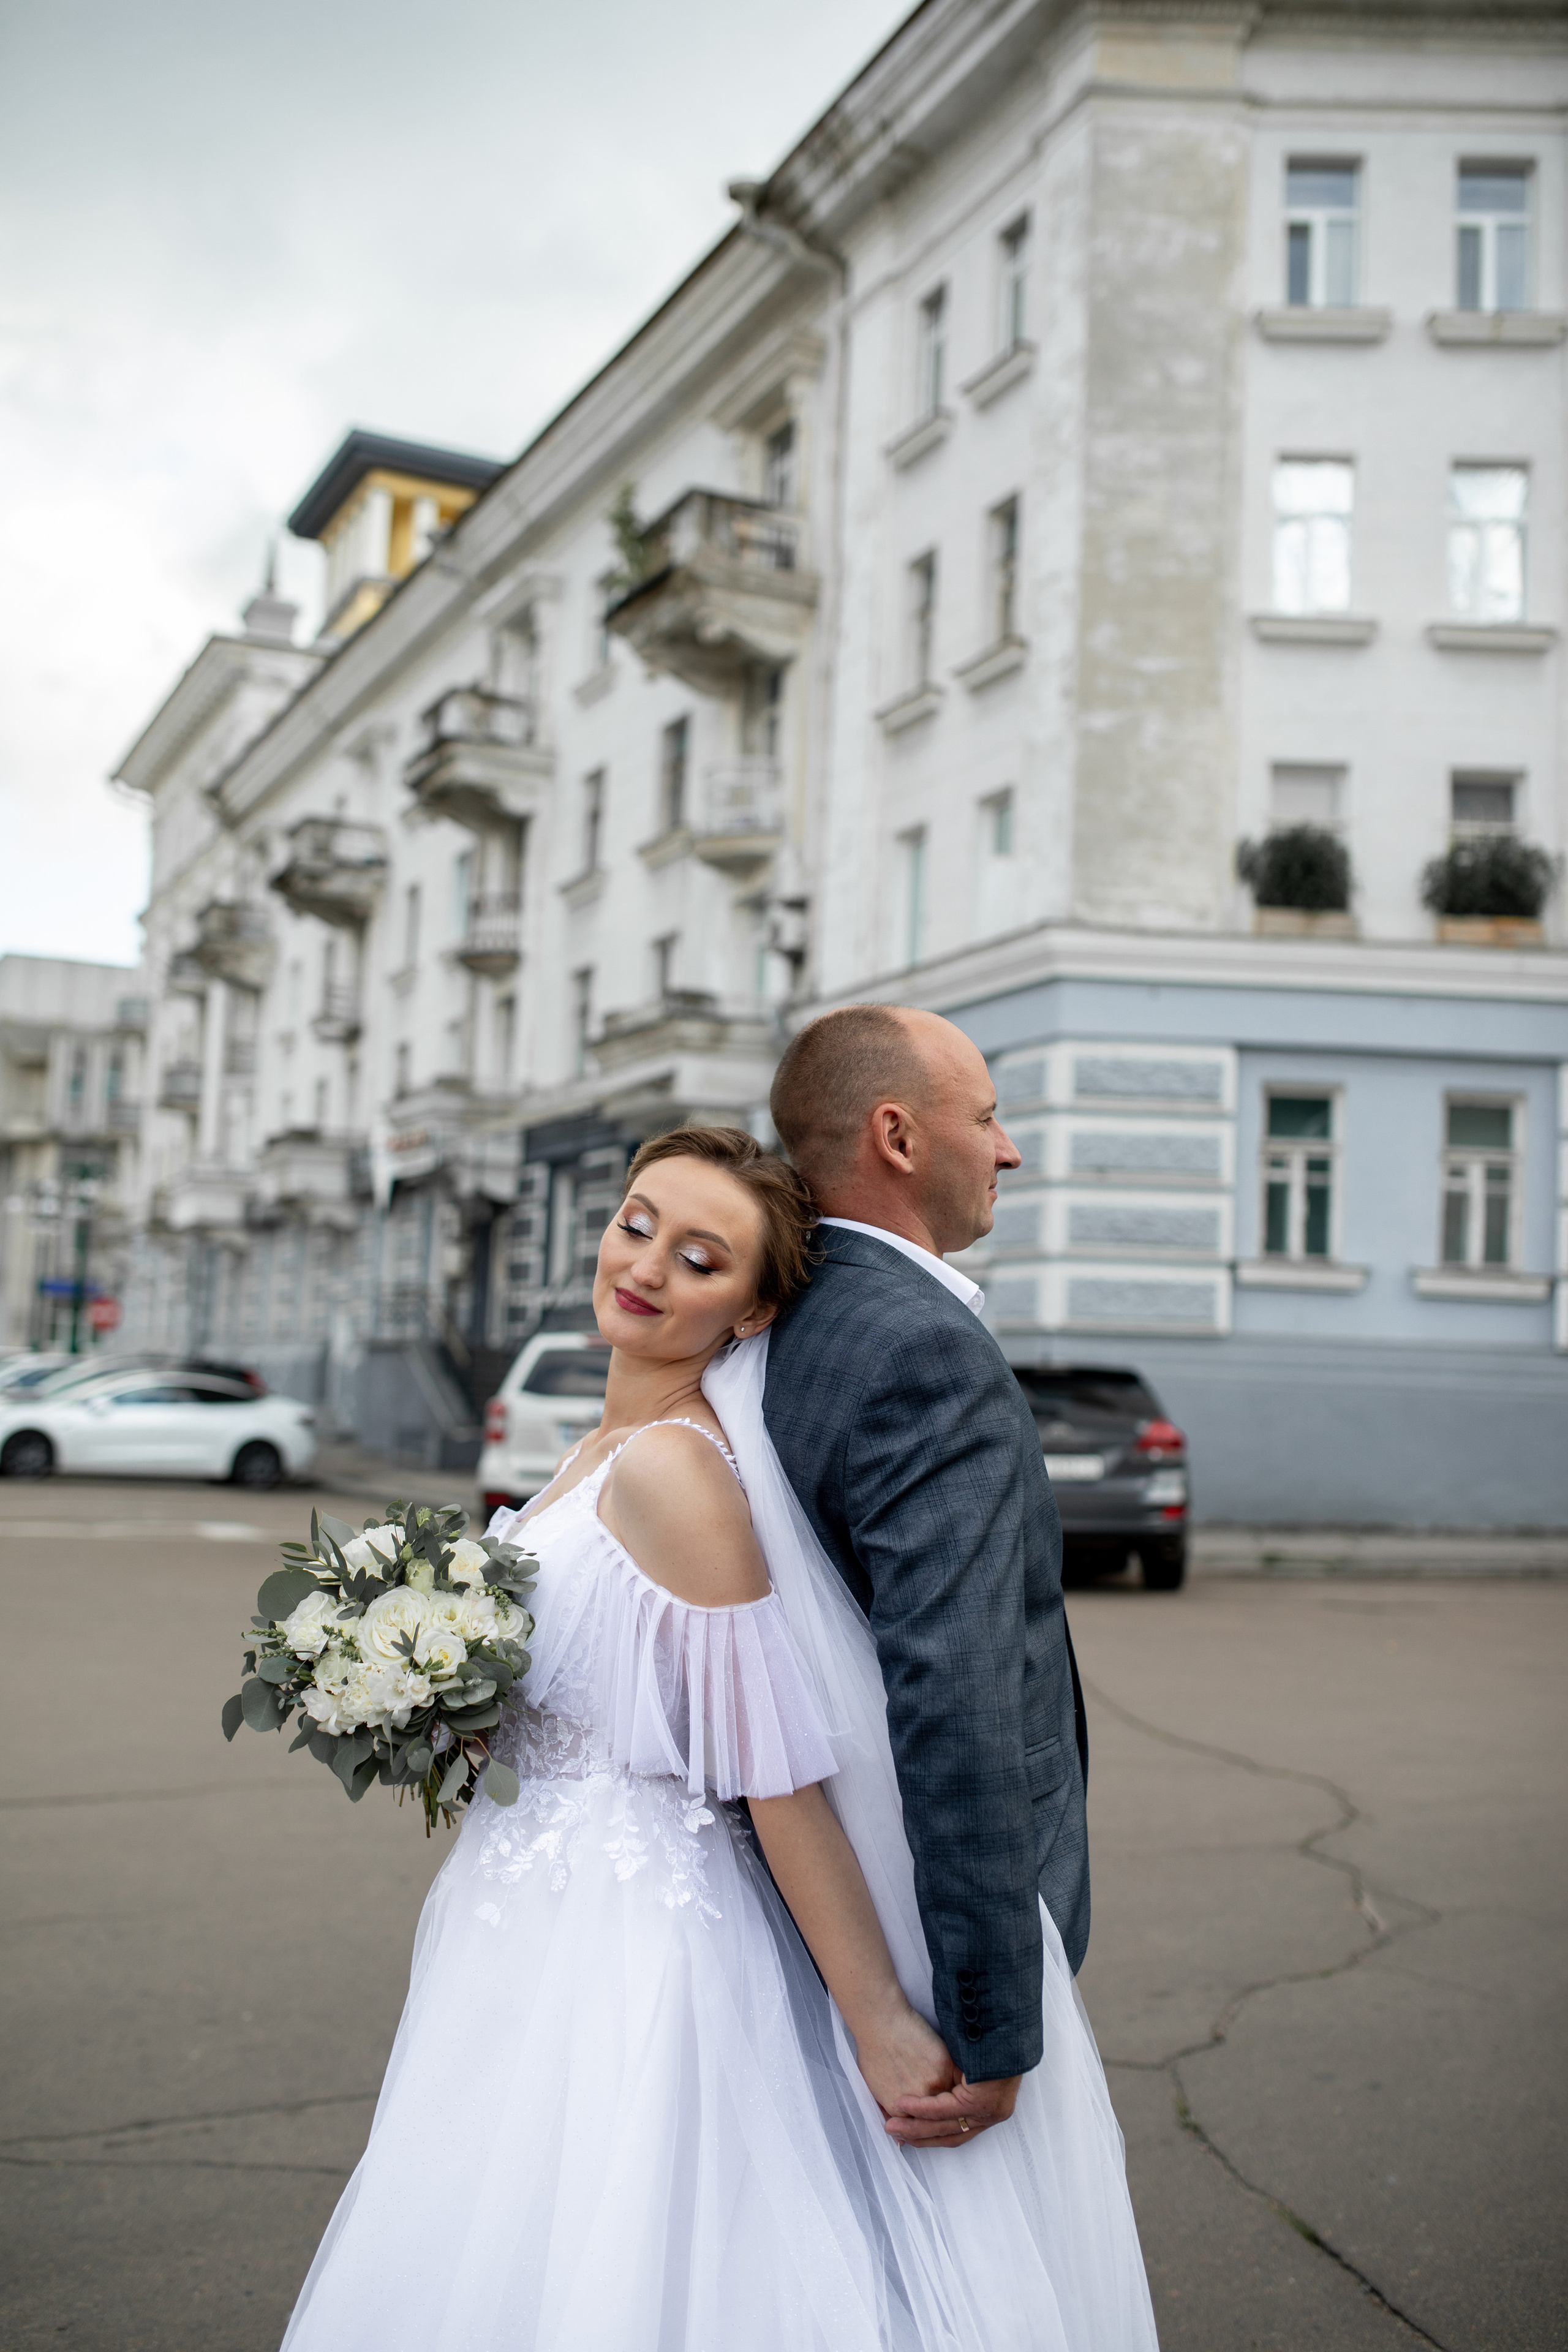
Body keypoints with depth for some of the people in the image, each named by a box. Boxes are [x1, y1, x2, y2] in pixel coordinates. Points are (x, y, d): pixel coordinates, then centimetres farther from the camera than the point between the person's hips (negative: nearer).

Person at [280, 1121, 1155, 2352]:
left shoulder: (670, 1470, -21)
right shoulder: (609, 1446, 7)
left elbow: (784, 1780, -21)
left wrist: (881, 2029, -19)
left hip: (621, 1959, -9)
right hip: (552, 1937, 9)